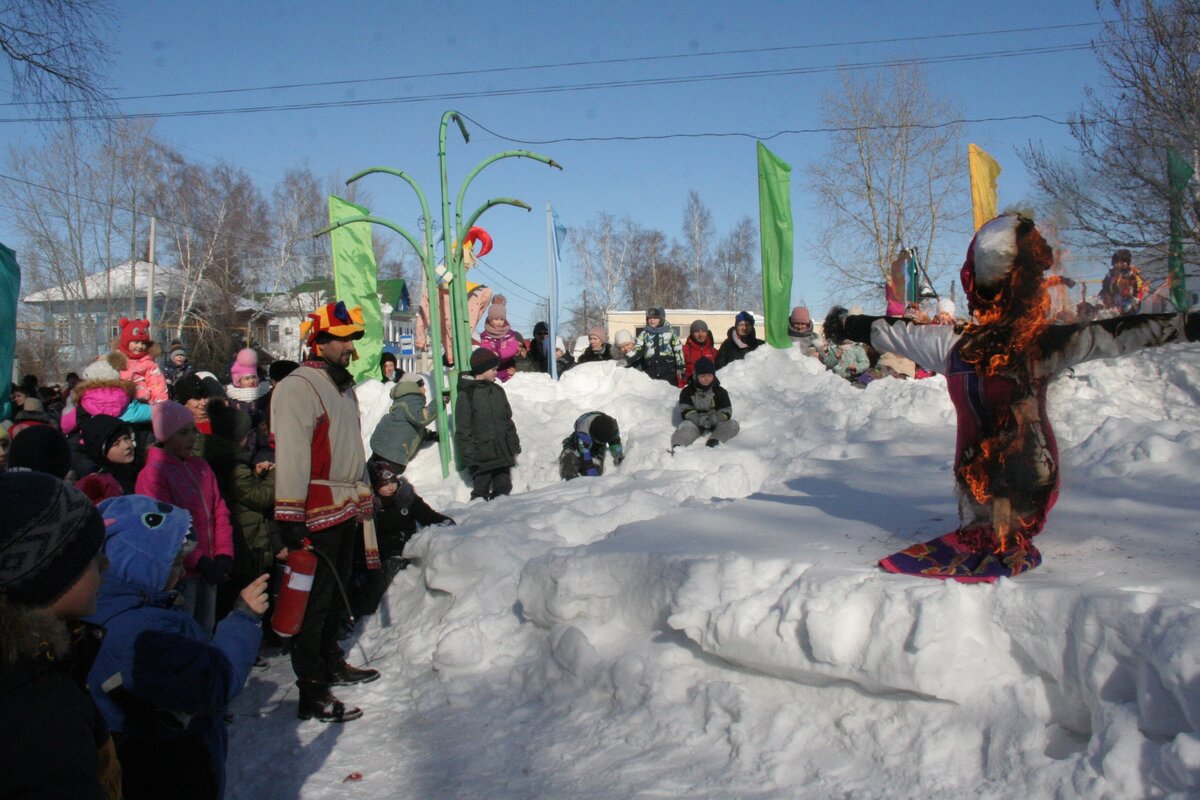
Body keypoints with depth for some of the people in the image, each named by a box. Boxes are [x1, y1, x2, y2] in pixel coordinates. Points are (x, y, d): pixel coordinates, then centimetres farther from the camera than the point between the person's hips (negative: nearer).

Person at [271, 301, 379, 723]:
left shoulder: (343, 385, 17)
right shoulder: (298, 388, -14)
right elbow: (291, 456, -20)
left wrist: (364, 496, 27)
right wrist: (290, 518, -22)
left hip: (345, 510, 9)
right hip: (315, 515, -9)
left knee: (336, 593, 21)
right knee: (314, 602, -4)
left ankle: (331, 663, 37)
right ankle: (312, 695, 2)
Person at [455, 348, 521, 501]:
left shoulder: (498, 391, 11)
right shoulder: (466, 395, -8)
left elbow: (508, 421, 18)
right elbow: (463, 430, -9)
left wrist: (515, 446, 16)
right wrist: (470, 456, -13)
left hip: (503, 453, 6)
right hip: (481, 458, -6)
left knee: (503, 488, 10)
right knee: (481, 493, -1)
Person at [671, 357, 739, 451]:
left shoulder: (720, 392, 5)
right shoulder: (687, 392, 1)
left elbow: (726, 412, -3)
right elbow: (685, 412, -10)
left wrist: (713, 418, -26)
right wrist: (699, 419, -30)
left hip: (715, 426, 2)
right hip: (695, 424, -2)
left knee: (733, 425, -23)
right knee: (686, 426, -32)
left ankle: (713, 441, -45)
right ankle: (677, 447, -56)